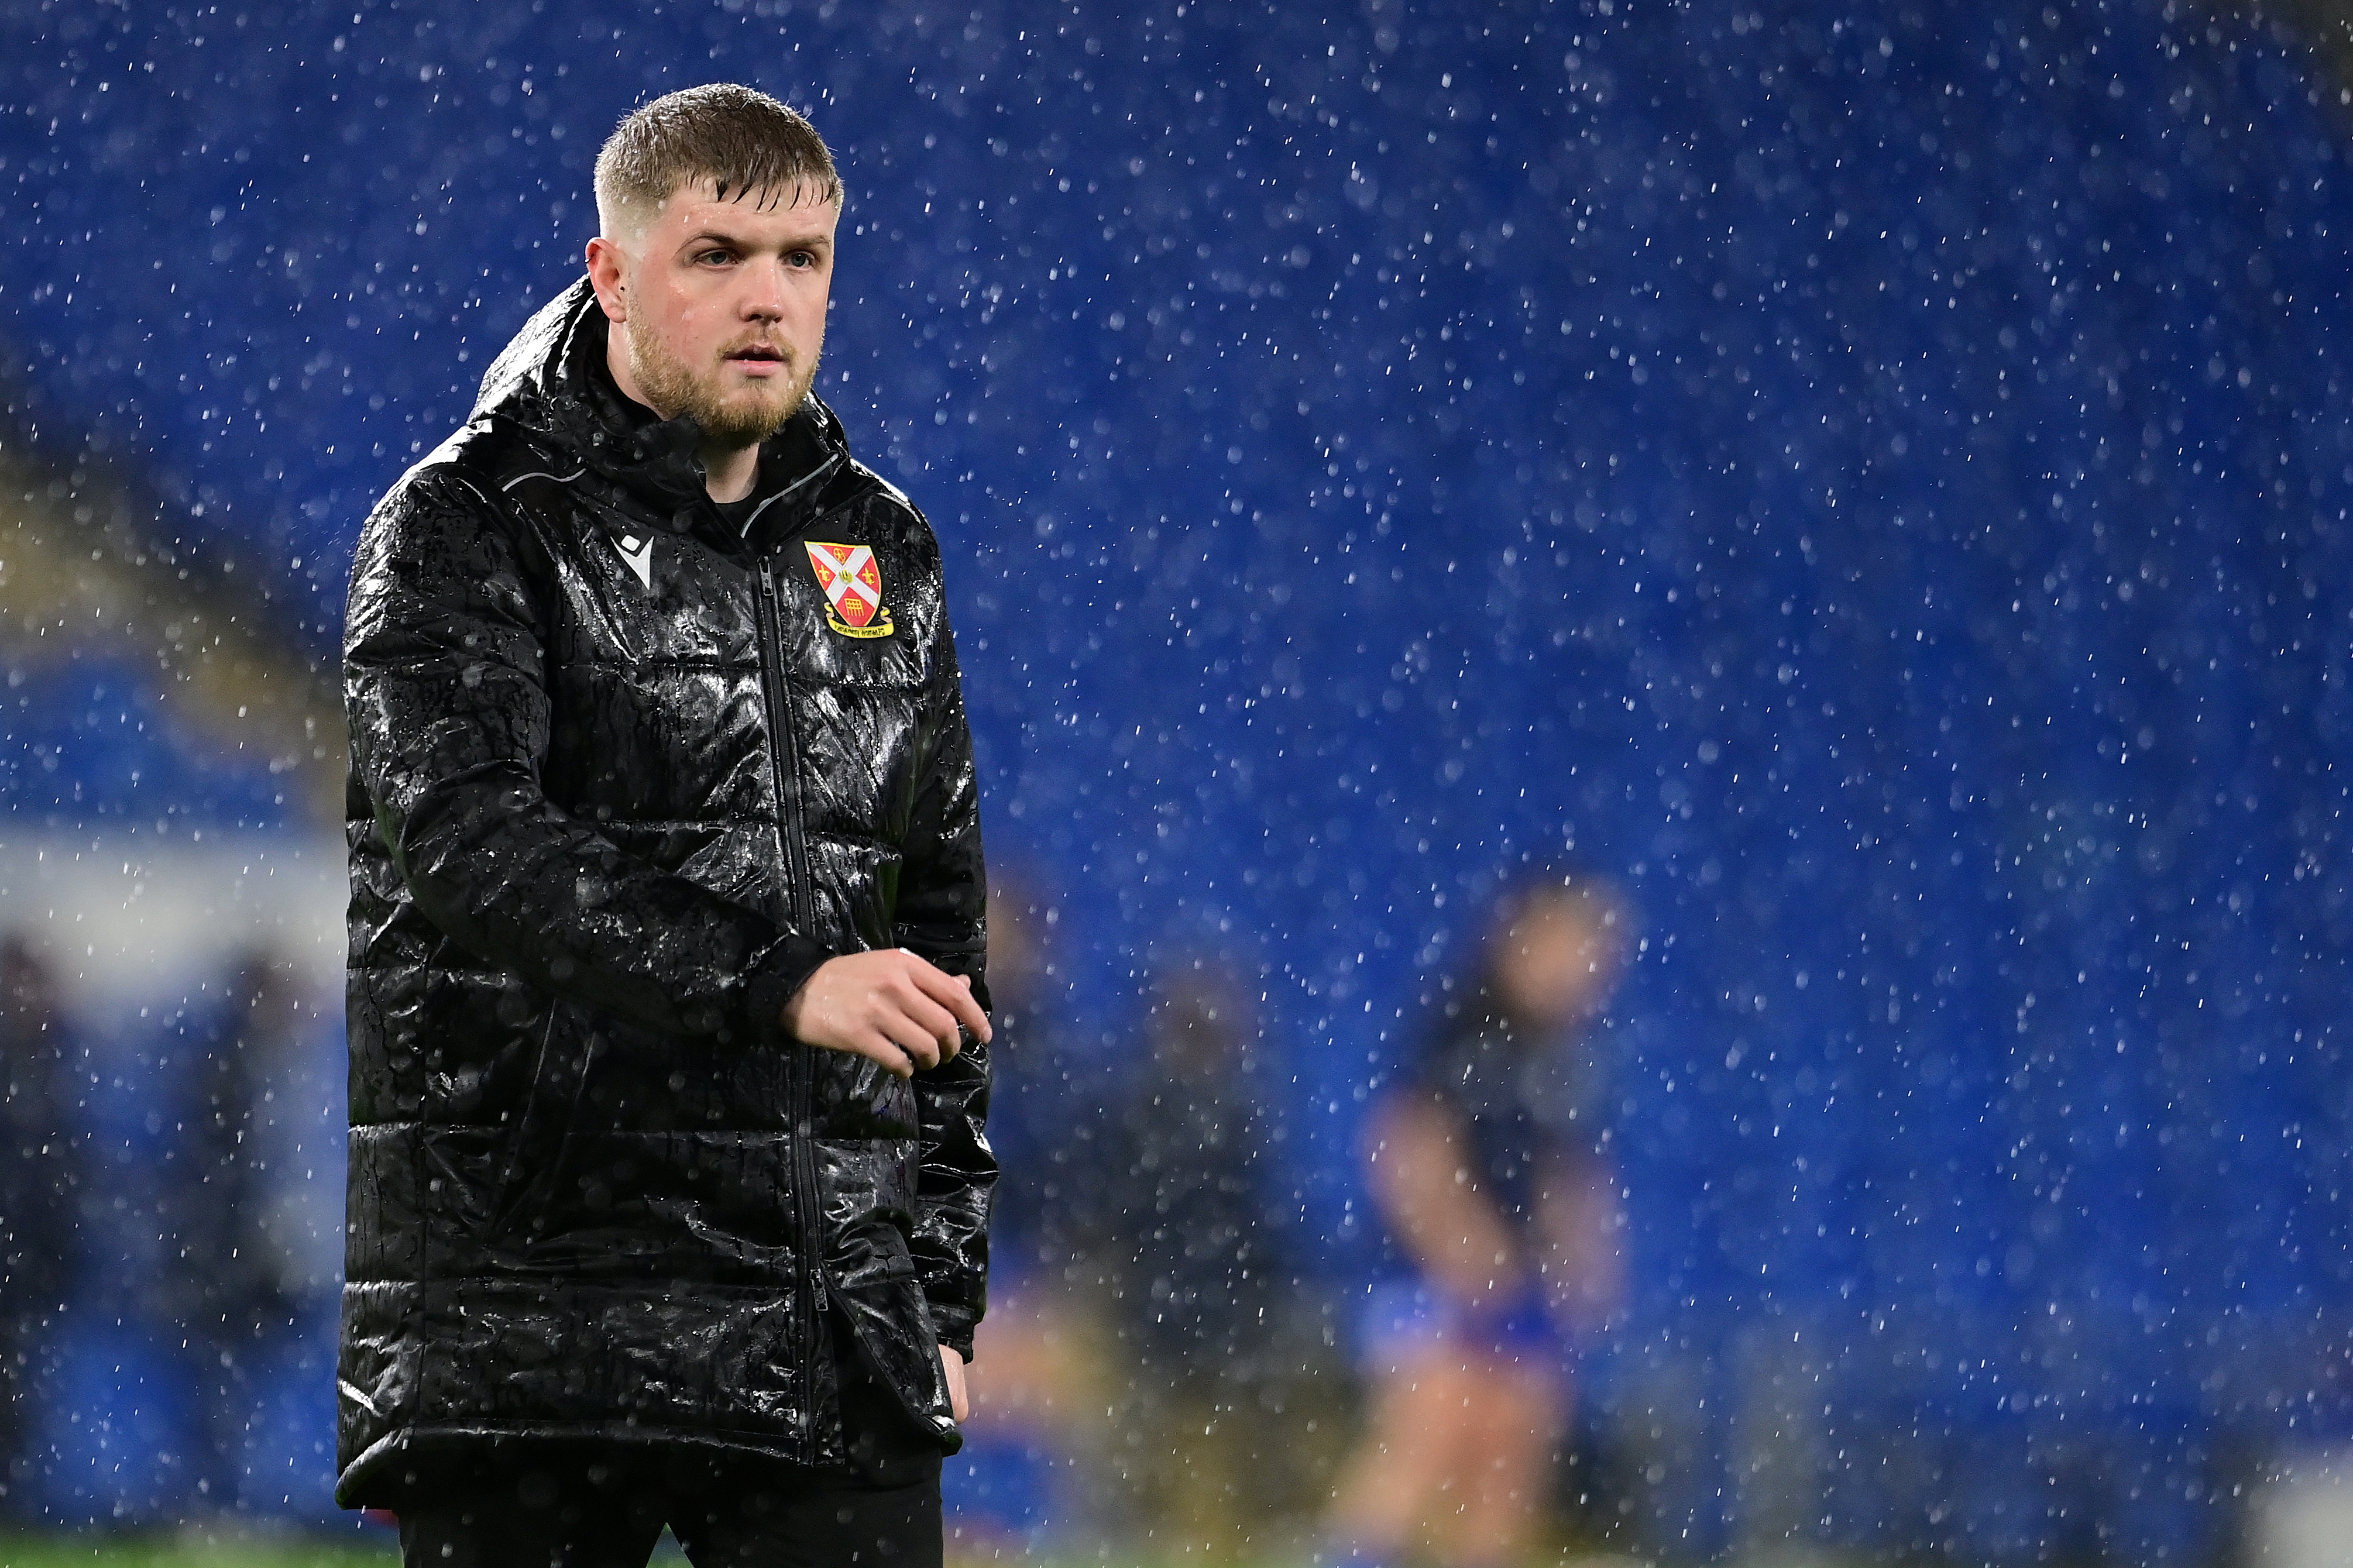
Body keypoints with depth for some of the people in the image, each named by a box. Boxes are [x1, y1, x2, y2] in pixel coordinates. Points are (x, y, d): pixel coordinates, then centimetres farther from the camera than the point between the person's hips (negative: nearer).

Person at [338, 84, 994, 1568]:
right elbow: (466, 840, -19)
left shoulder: (882, 555, 15)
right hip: (527, 1312, -4)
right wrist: (777, 985, -31)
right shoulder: (465, 530, -2)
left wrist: (942, 1283, 14)